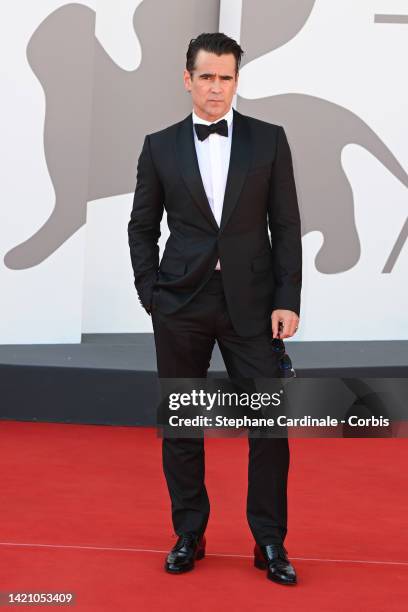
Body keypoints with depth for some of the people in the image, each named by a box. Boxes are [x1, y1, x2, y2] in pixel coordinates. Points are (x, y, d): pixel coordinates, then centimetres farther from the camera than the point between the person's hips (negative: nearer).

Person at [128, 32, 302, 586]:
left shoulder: (269, 140, 3)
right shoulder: (160, 146, 5)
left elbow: (286, 225, 2)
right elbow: (142, 226, 9)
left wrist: (287, 300, -5)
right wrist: (151, 293, 0)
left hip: (251, 303, -1)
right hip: (181, 305, 1)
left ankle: (270, 542, 11)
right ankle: (189, 534, 21)